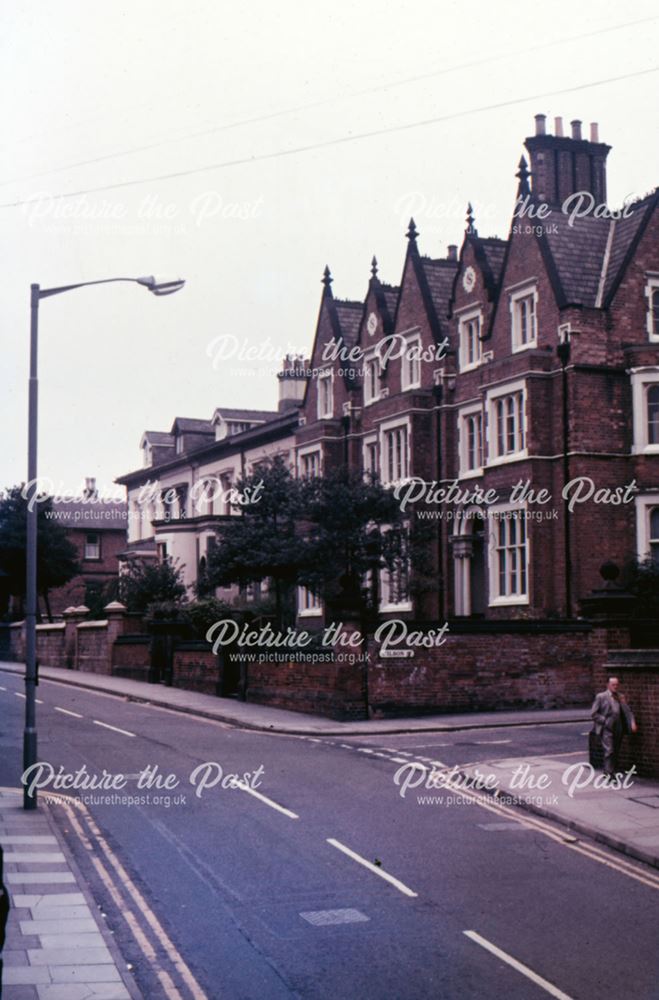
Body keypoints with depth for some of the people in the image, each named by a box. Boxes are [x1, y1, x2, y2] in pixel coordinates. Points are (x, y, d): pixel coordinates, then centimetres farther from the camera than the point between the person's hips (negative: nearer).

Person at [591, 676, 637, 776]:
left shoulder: (621, 697, 14)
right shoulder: (601, 697, 0)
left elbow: (628, 712, 11)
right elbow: (593, 714, -1)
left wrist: (632, 723, -6)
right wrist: (605, 721, -10)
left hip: (618, 729, 5)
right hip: (606, 729, -5)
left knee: (615, 753, 7)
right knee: (609, 751, -15)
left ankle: (611, 773, 16)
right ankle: (608, 774, -15)